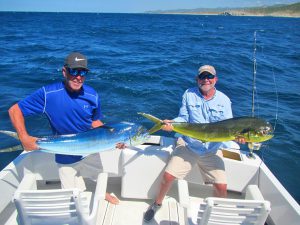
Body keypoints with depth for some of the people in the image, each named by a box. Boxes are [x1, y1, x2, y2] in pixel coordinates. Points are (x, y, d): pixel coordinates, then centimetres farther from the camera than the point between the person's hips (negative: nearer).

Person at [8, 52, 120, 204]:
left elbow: (95, 122, 2)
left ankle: (103, 193, 60)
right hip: (66, 157, -3)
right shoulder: (48, 94, -23)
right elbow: (14, 110, -16)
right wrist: (24, 138, -27)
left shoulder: (92, 96, -13)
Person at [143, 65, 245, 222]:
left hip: (212, 150, 1)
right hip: (187, 145, 0)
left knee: (222, 187, -7)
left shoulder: (224, 100, 1)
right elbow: (183, 119, -4)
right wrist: (171, 123, -23)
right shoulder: (189, 94, 1)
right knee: (168, 176, -9)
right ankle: (157, 204, 22)